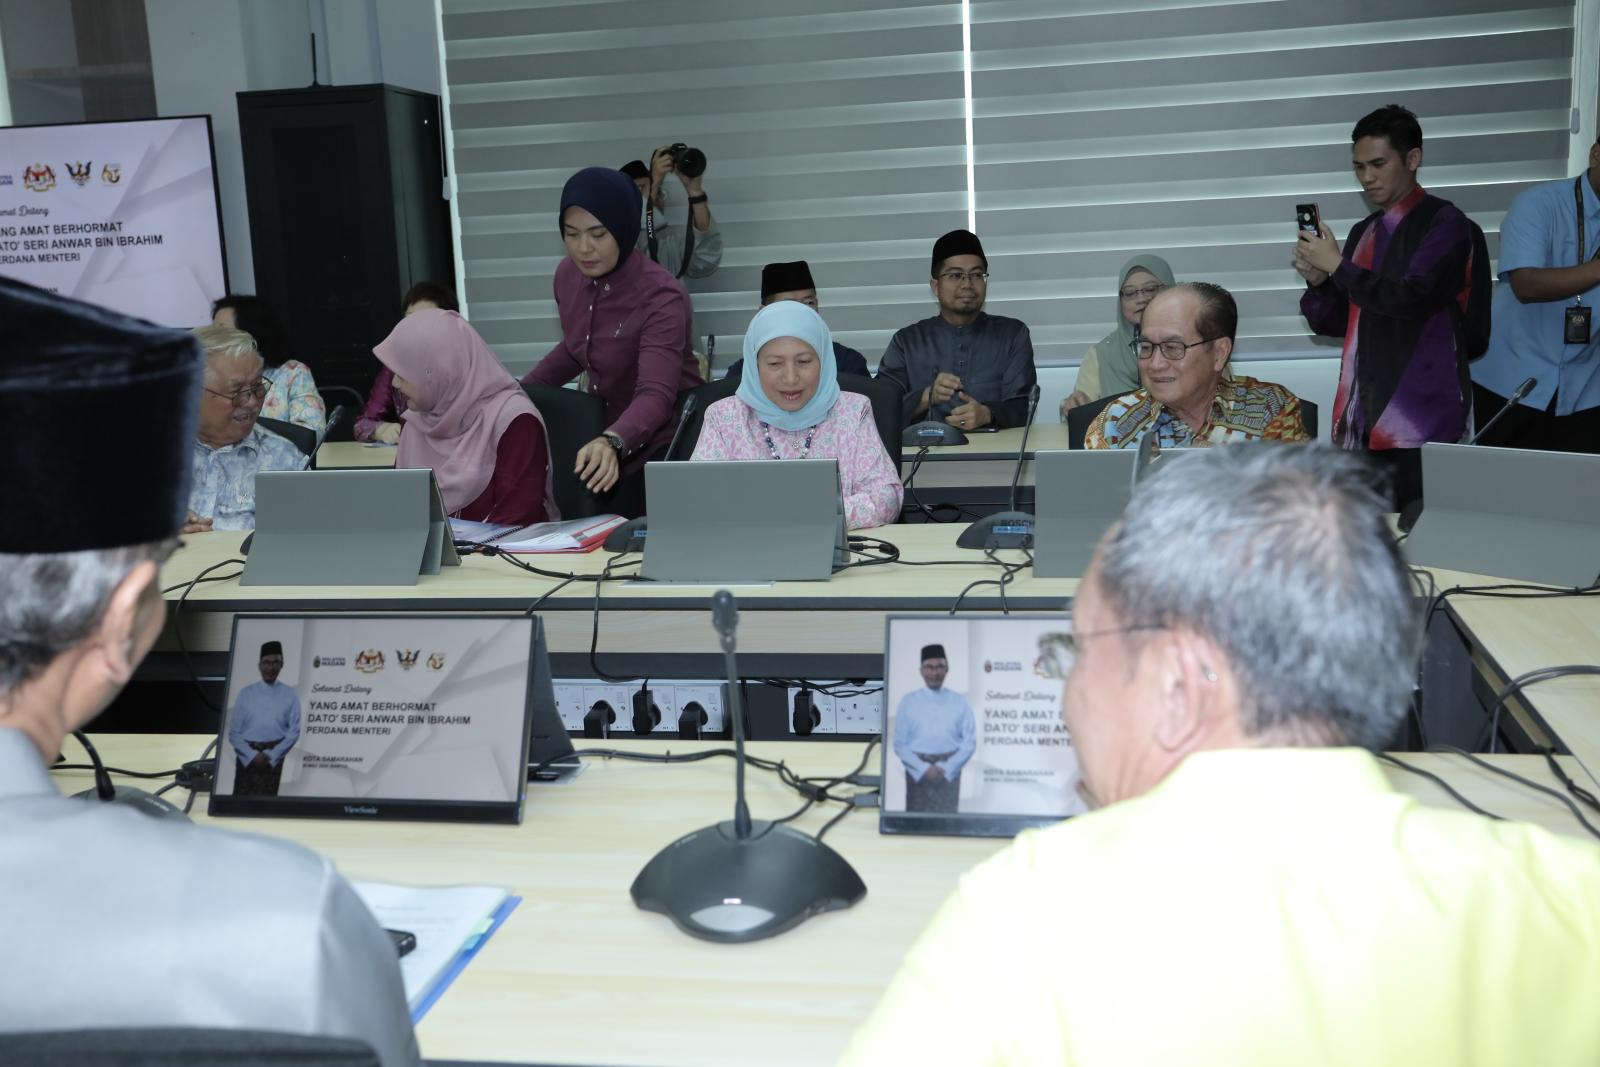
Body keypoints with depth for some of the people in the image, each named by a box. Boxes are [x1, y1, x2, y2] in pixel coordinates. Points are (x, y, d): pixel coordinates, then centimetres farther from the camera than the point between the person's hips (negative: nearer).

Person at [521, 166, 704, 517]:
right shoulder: (568, 276, -3)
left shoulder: (661, 296, -24)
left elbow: (656, 395, -37)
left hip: (667, 442, -6)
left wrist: (611, 442, -55)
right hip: (607, 438, 7)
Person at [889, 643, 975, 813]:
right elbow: (899, 744, 2)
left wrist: (946, 768, -9)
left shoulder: (959, 702, 5)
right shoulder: (908, 701, 5)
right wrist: (923, 769, -10)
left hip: (949, 772, 0)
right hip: (918, 771, 0)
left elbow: (970, 742, 1)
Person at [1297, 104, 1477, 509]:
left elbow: (1411, 298, -18)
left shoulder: (1444, 222, -3)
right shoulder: (1364, 232, 17)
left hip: (1419, 418, -6)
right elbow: (1334, 323, 18)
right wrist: (1317, 279, -1)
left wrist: (1337, 266, -9)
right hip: (1361, 418, 6)